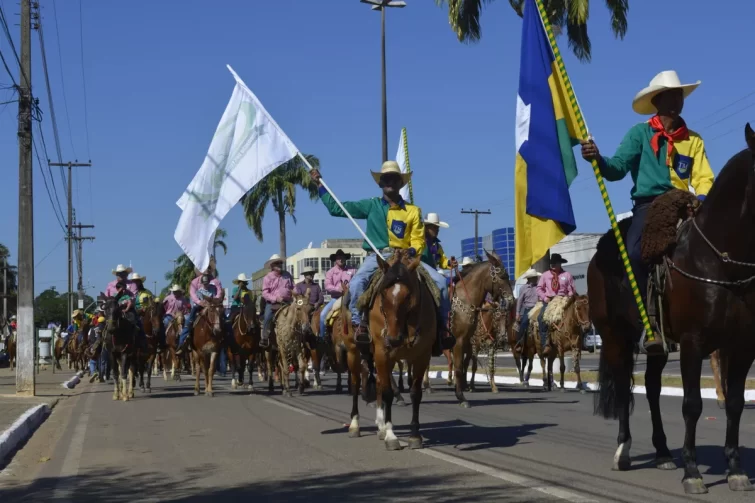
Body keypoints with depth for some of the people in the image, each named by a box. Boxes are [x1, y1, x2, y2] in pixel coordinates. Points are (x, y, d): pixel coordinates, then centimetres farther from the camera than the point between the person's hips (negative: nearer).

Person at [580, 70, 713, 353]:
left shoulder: (693, 139, 17)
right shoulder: (640, 134, 7)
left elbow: (703, 177, 9)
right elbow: (617, 169, -4)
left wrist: (702, 198, -13)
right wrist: (597, 159, -25)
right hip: (648, 205, -3)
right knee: (634, 253, -30)